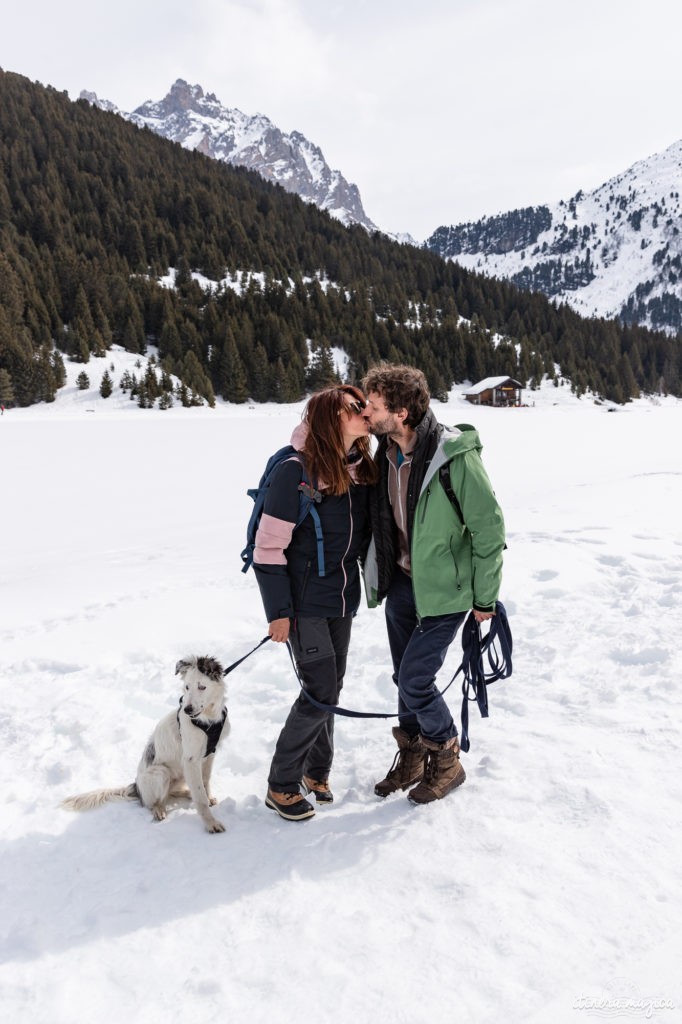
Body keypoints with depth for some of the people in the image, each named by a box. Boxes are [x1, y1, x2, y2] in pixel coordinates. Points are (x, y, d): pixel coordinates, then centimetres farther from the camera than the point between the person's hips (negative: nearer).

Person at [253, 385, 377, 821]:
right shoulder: (296, 471, -20)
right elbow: (268, 546, -17)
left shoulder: (362, 470, 0)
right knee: (321, 691, -6)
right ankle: (281, 785, 13)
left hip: (343, 599, 7)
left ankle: (316, 770, 33)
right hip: (304, 601, -6)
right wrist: (279, 610, -16)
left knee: (329, 689, 14)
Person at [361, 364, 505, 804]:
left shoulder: (455, 455, -22)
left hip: (444, 589, -7)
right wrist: (382, 577, 16)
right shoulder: (386, 454, 0)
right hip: (401, 583, 7)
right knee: (405, 676, 15)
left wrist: (485, 597, -11)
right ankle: (412, 758, 36)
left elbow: (489, 526, -16)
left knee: (415, 679, -5)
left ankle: (447, 762, 20)